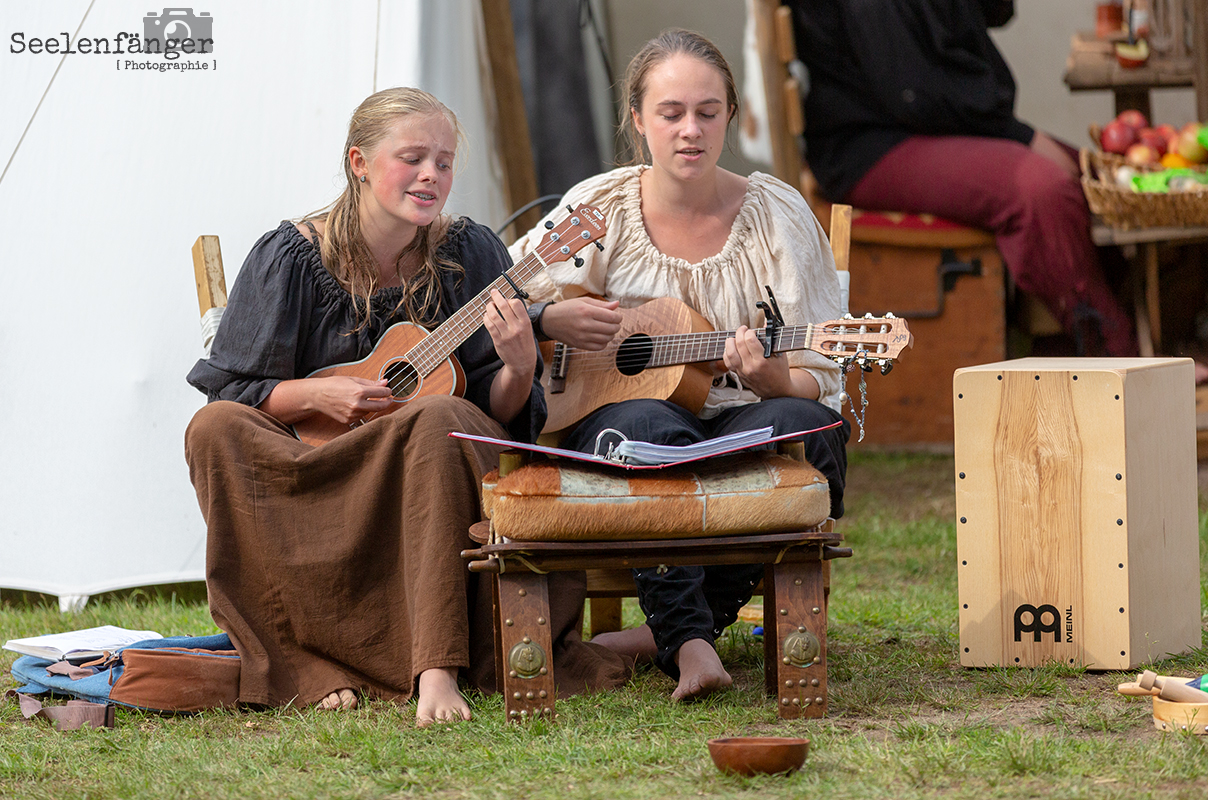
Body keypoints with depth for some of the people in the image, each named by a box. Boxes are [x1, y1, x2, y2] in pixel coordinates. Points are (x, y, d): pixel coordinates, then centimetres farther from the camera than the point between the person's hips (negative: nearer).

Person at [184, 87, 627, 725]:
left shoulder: (469, 254, 2)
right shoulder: (290, 258, -1)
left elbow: (502, 416, 1)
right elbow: (229, 392, 0)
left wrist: (518, 369, -21)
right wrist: (315, 395, -16)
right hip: (317, 474, 1)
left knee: (439, 418, -35)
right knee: (214, 430, -28)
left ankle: (437, 672, -44)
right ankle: (314, 664, -34)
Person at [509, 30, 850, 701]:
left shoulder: (778, 213, 3)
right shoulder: (600, 208, 4)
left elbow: (821, 380, 1)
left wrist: (769, 378, -23)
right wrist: (549, 319, -15)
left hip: (741, 426, 1)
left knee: (806, 425, -33)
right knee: (648, 426, -36)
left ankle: (667, 629, -23)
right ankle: (689, 643, -40)